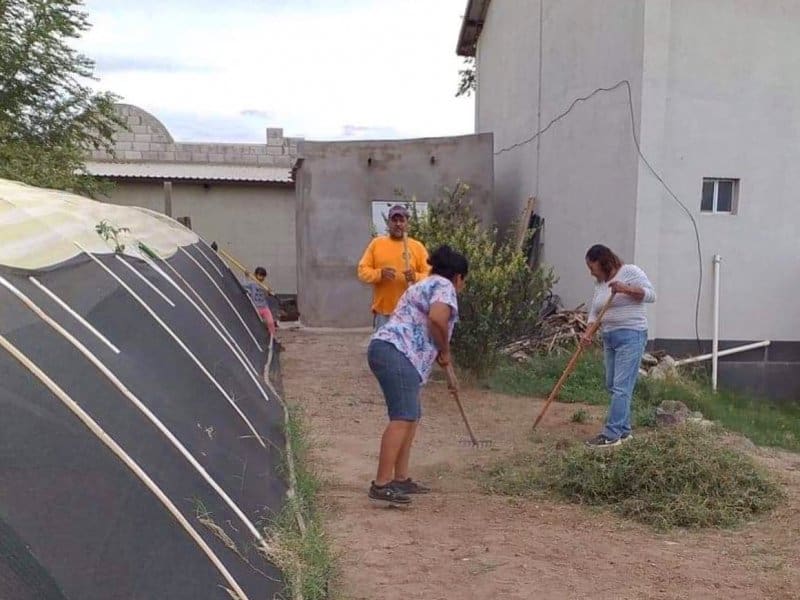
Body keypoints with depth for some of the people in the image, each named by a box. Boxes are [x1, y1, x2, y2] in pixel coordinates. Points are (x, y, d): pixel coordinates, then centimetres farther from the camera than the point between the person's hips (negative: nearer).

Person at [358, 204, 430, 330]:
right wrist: (379, 273, -17)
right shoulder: (376, 243, 6)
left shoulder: (417, 247, 5)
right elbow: (362, 270, 2)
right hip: (383, 311, 1)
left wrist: (416, 277, -19)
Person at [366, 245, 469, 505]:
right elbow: (437, 318, -19)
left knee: (411, 416, 14)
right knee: (402, 418, -13)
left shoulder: (425, 284, 30)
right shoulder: (444, 286, 0)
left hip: (386, 349, 10)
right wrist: (445, 350, -5)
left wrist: (438, 353, 42)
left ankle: (400, 478, 17)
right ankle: (381, 485, -16)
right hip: (396, 352, -10)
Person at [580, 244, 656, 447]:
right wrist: (588, 333, -5)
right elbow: (594, 313, 11)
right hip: (609, 339, 8)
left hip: (630, 336, -8)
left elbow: (651, 294, -12)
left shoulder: (630, 272, -6)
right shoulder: (600, 283, 14)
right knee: (612, 385, 10)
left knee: (621, 387, -8)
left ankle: (612, 434, -6)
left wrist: (625, 289, -25)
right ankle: (624, 430, 20)